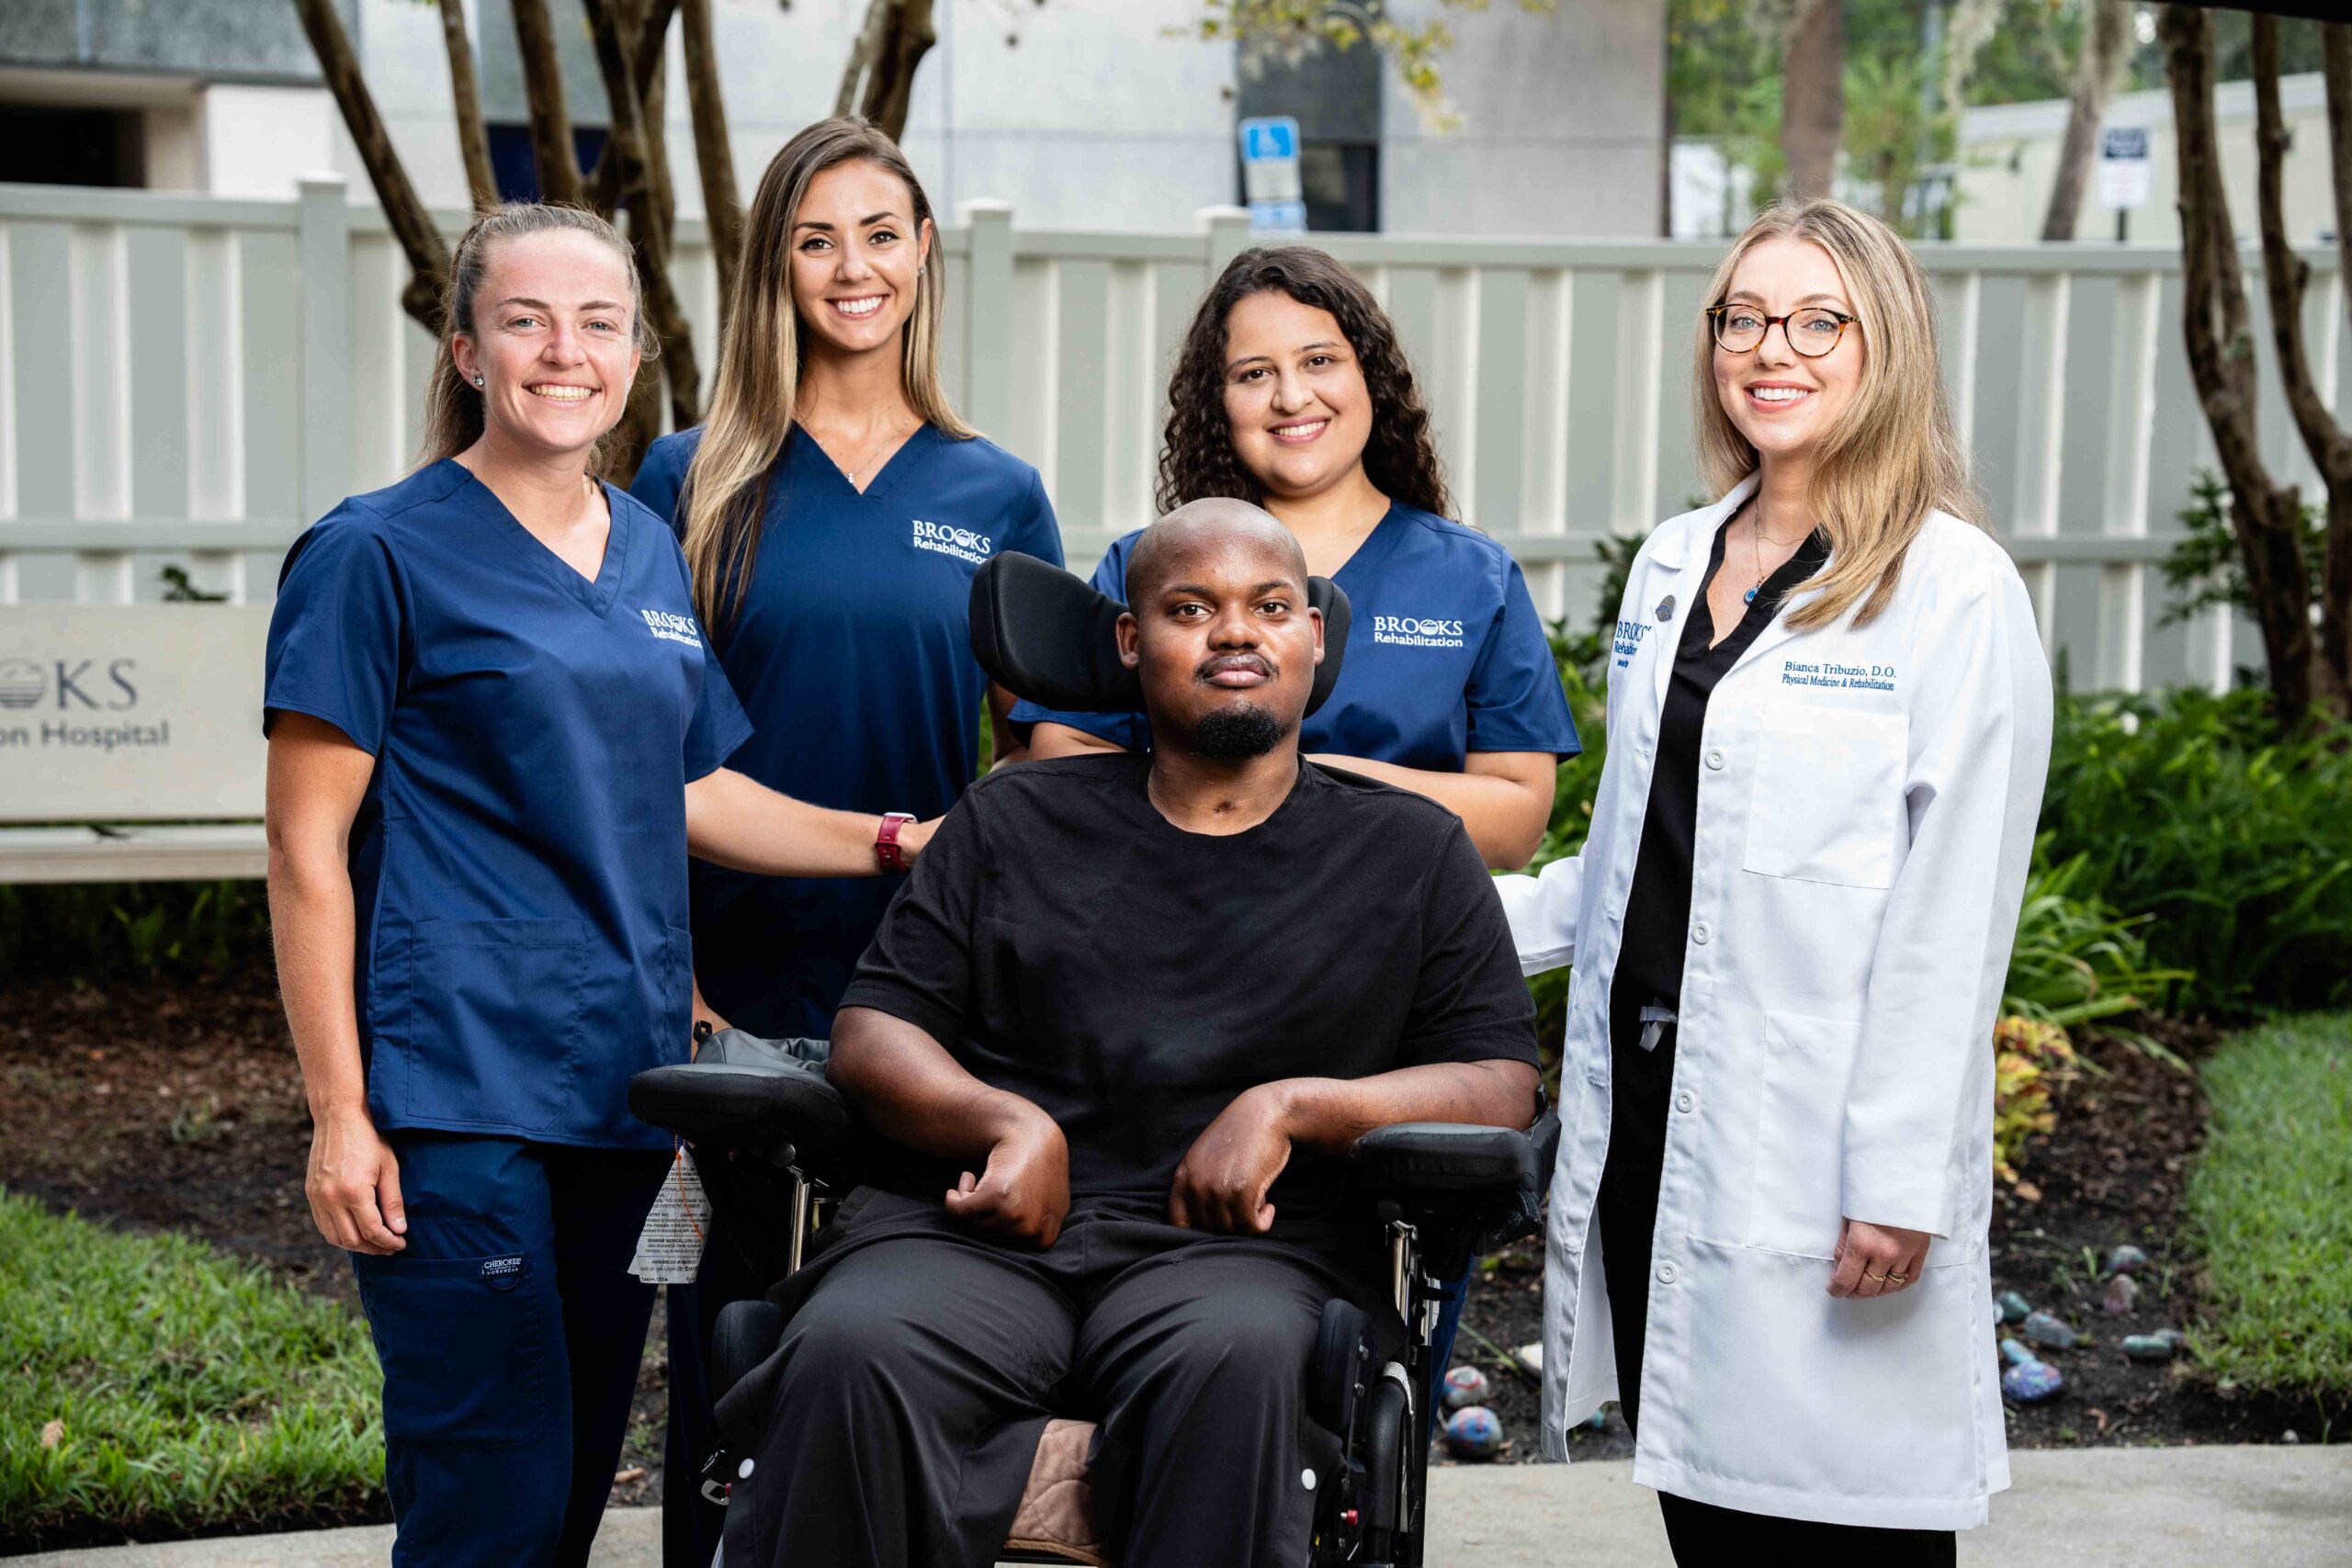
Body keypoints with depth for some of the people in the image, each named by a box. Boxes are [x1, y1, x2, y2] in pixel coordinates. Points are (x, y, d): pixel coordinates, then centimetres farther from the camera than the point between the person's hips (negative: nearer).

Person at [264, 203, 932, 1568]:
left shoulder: (652, 554, 14)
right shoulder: (378, 555, -5)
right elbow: (308, 851, -7)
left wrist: (897, 842, 11)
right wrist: (339, 1112, -11)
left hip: (623, 1081, 6)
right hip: (455, 1087, -6)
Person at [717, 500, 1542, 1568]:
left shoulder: (1412, 851, 18)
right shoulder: (1015, 820, 22)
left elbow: (1504, 1089, 10)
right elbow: (869, 1037, 15)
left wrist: (1293, 1106, -6)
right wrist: (1011, 1123, -6)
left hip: (1236, 1246, -1)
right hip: (980, 1231, 1)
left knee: (1236, 1359, -39)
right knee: (851, 1352, -34)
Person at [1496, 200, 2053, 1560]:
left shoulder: (1958, 591, -7)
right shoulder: (1672, 563, 14)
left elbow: (1951, 917, -12)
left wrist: (1903, 1179, -16)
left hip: (1813, 1137, -6)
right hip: (1647, 1113, 6)